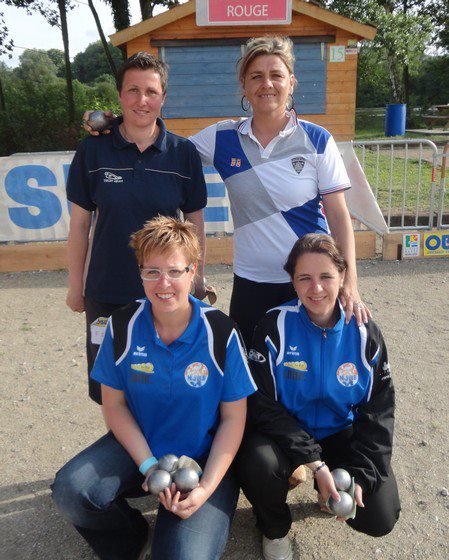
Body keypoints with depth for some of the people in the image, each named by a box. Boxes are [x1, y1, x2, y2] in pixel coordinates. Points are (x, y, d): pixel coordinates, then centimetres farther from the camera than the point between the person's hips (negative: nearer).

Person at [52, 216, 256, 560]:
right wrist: (149, 465, -14)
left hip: (203, 457, -2)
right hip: (138, 445, 3)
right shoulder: (123, 325, -8)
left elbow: (233, 418, -9)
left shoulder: (221, 333, -15)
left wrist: (206, 487, -18)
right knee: (70, 490, -23)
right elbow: (114, 404, -3)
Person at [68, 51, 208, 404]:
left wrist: (198, 279, 7)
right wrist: (76, 286, 5)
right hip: (106, 292, 1)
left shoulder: (184, 153, -3)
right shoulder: (93, 151, -3)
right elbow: (80, 223, 2)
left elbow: (195, 221, 5)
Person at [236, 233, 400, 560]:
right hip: (285, 432, -2)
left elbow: (379, 411, -4)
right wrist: (314, 462, -24)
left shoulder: (364, 333, -10)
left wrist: (358, 473, -15)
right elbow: (262, 405, -18)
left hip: (342, 433, 2)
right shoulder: (276, 326, -17)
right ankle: (274, 529, 4)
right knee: (258, 464, -33)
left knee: (380, 520, -14)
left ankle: (334, 489, 23)